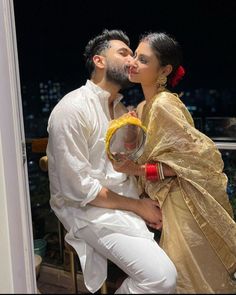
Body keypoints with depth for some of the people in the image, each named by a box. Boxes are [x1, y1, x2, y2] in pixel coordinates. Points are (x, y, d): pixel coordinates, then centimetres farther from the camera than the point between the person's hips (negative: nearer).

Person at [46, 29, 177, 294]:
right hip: (89, 209, -8)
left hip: (126, 201, 8)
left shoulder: (121, 110, 13)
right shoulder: (72, 108, -15)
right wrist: (138, 206, -13)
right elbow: (78, 187, -19)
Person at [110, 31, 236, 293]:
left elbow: (199, 156, -21)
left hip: (185, 203, -8)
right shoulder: (143, 107, 8)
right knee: (174, 273, 16)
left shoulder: (164, 105, -19)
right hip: (167, 202, 8)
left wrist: (139, 170, -25)